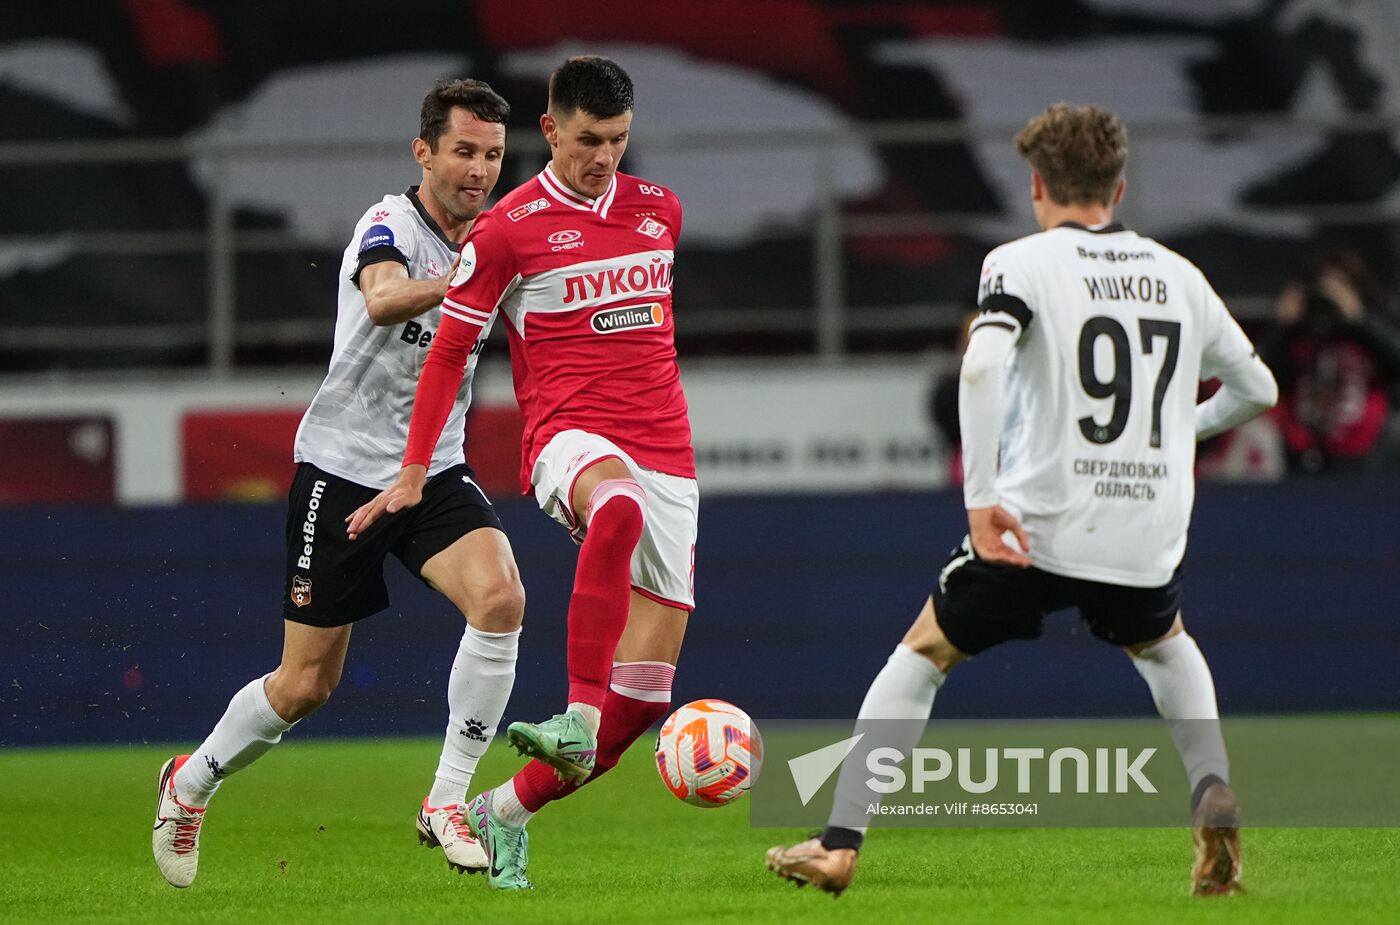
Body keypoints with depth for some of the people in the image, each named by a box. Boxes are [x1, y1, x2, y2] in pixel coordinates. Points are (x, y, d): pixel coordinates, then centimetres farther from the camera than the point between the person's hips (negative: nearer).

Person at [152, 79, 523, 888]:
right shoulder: (389, 225, -16)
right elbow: (384, 300, -38)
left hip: (435, 471, 5)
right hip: (343, 468, -5)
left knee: (500, 596, -25)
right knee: (306, 684, 2)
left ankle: (448, 802, -14)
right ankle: (192, 782, 32)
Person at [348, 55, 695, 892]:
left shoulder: (659, 210, 11)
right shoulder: (510, 228, -2)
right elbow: (449, 351, 4)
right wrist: (413, 472, 4)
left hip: (666, 460, 5)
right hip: (569, 439, -5)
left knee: (644, 692, -3)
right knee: (618, 506, -44)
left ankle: (506, 811, 14)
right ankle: (576, 724, -46)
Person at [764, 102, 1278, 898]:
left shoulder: (1022, 263, -1)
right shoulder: (1180, 278, 12)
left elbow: (983, 364, -21)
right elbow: (1258, 389, 23)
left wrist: (981, 498, -21)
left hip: (1039, 529, -3)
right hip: (1149, 542, 3)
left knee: (922, 655, 18)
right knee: (1165, 647, 35)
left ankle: (839, 844, 10)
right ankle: (1214, 796, 10)